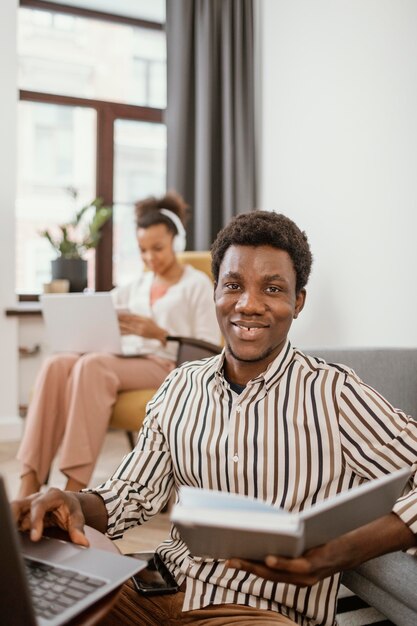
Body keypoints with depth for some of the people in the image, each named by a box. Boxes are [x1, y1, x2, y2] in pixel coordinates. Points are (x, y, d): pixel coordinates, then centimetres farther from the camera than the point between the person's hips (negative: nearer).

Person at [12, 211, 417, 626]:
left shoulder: (333, 394, -9)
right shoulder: (181, 387, 7)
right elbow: (130, 496, 8)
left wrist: (344, 553, -25)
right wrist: (76, 506, -13)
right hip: (163, 589, 5)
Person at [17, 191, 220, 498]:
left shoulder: (198, 284, 7)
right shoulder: (137, 287, 25)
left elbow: (209, 352, -3)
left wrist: (159, 334, -15)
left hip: (167, 366, -5)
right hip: (127, 362, 5)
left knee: (93, 365, -34)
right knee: (57, 363, -25)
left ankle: (75, 488, -34)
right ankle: (29, 486, -30)